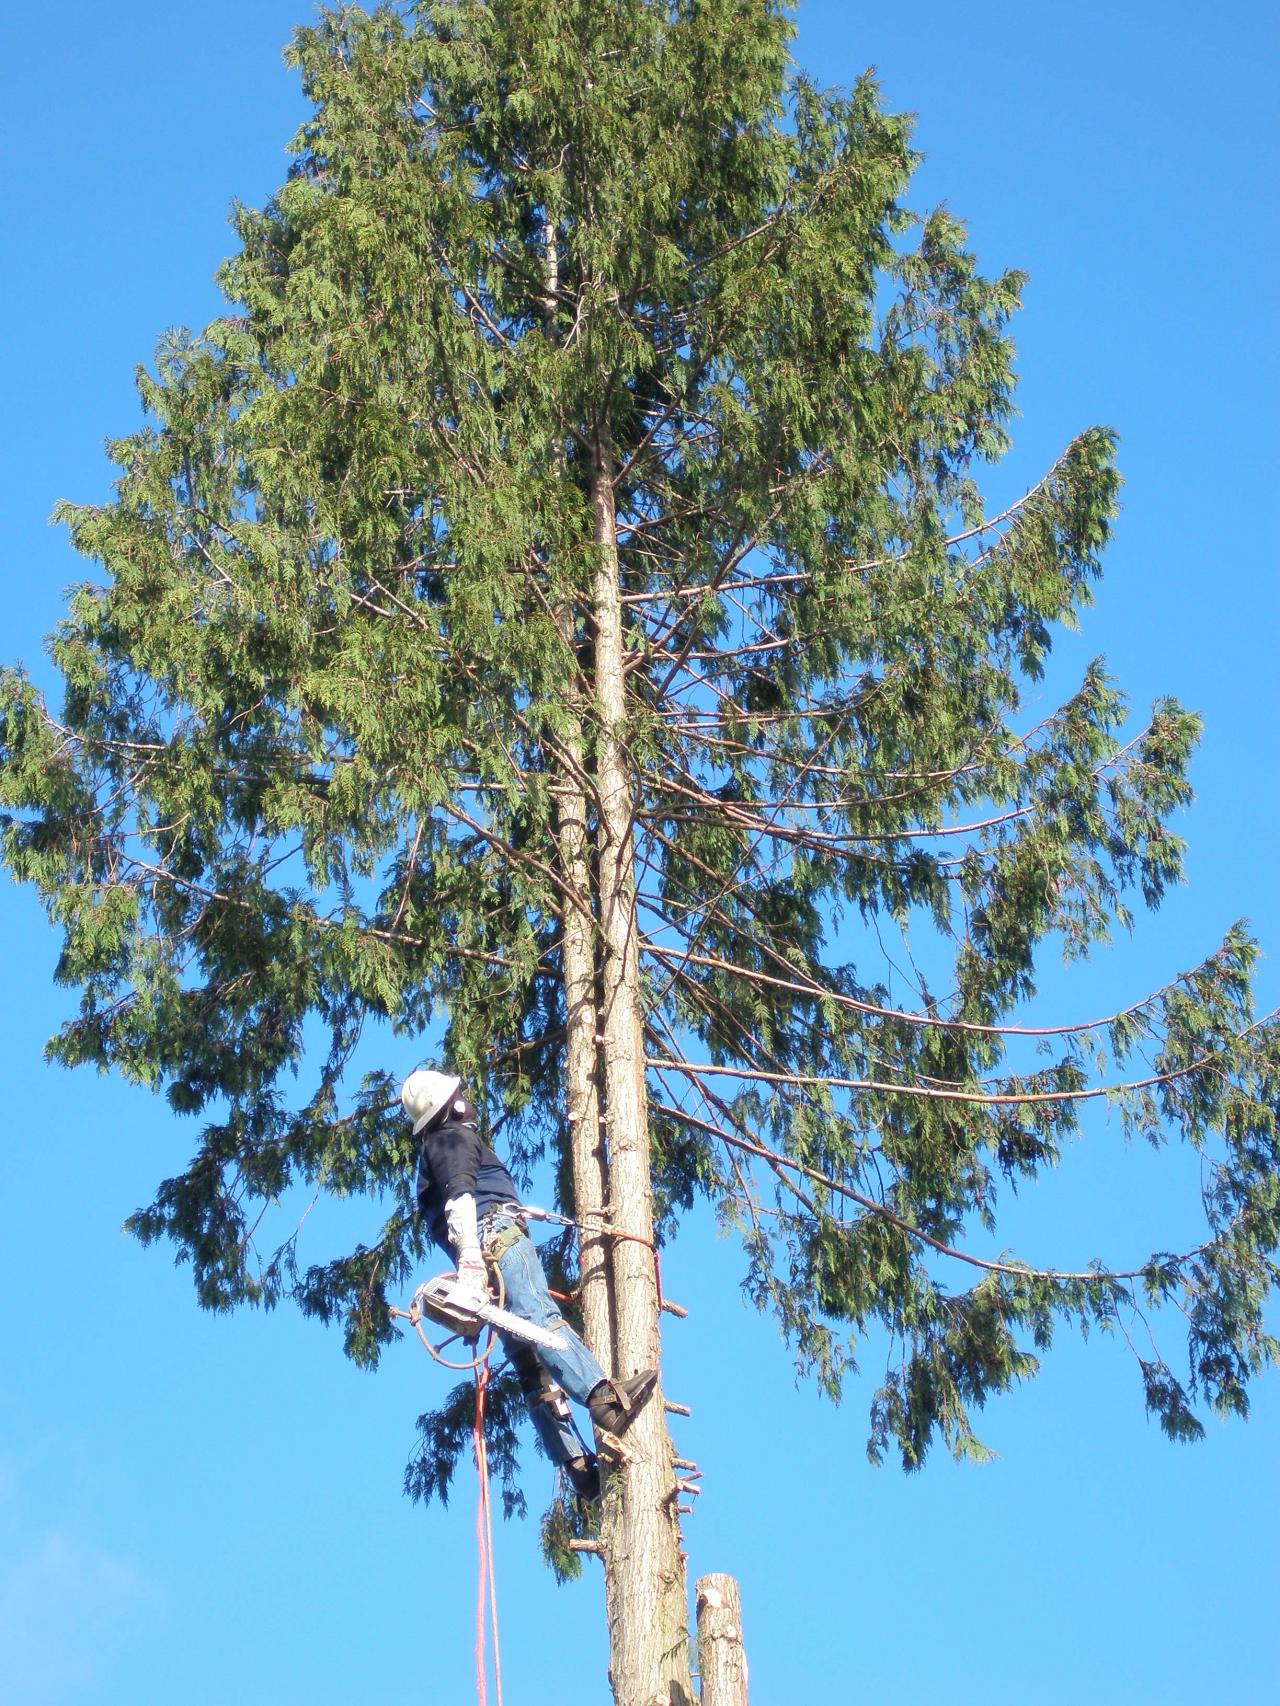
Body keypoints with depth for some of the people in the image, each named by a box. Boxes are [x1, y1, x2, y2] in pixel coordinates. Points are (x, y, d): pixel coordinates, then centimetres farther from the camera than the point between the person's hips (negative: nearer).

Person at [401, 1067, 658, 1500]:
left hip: (483, 1249, 9)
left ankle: (577, 1465, -13)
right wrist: (470, 1257, -25)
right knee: (541, 1318, -31)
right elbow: (459, 1196, -11)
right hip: (496, 1233, -9)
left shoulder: (434, 1150, 37)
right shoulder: (454, 1138, 7)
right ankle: (605, 1399, -53)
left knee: (532, 1367, -3)